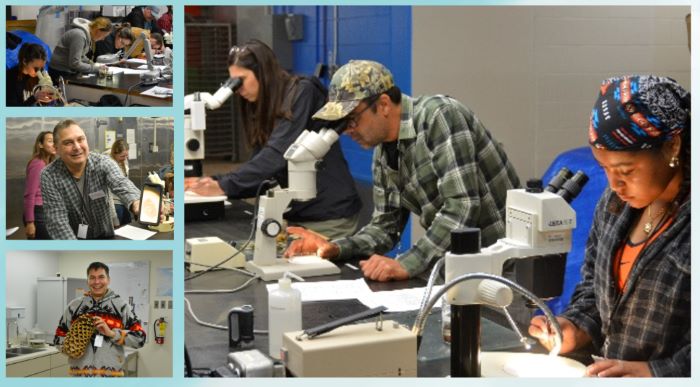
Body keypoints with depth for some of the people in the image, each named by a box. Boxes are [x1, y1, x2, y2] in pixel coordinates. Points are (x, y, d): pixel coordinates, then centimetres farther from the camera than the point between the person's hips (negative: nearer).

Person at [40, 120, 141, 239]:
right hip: (71, 239, 0)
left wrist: (136, 203, -53)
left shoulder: (103, 163, -10)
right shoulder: (49, 176, -12)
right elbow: (57, 221, -18)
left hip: (104, 236, 0)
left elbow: (121, 184, -31)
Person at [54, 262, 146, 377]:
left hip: (111, 373, -2)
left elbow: (140, 338, -3)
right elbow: (59, 338, 15)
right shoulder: (74, 305, 10)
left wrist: (112, 333, -16)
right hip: (80, 373, 2)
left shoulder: (121, 305, 3)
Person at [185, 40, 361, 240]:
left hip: (329, 214, -7)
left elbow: (278, 154, -23)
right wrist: (214, 182, -7)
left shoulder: (302, 92, -12)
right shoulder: (263, 109, 12)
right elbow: (263, 170, 5)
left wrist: (224, 186, -25)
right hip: (295, 215, 7)